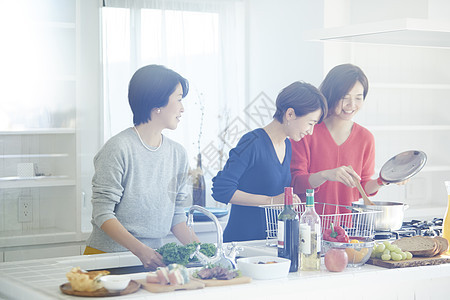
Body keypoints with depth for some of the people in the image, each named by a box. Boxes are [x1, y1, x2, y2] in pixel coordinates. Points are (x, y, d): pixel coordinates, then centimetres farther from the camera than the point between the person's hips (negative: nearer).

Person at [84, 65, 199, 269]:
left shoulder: (178, 154, 10)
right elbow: (102, 214, -13)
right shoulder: (119, 148, -10)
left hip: (153, 258, 5)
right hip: (108, 254, -5)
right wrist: (140, 250, -24)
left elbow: (176, 216, 13)